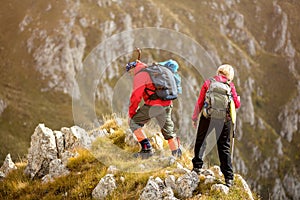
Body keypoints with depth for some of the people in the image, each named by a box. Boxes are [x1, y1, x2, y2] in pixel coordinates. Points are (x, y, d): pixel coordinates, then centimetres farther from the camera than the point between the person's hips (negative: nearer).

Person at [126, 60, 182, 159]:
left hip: (153, 105, -8)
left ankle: (147, 149, -4)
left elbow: (136, 95, -11)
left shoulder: (140, 74, -2)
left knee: (134, 122, 6)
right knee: (168, 130, 21)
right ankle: (177, 154, 21)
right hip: (167, 104, 8)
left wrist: (131, 112, -2)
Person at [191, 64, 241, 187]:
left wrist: (195, 117, 11)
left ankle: (197, 166, 14)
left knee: (200, 141, 20)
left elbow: (200, 102, 1)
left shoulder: (208, 83, 2)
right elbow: (237, 104, 3)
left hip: (208, 118, -1)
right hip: (224, 120, 1)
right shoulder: (230, 85, 2)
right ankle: (228, 177, 5)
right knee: (224, 147, 7)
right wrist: (237, 98, 27)